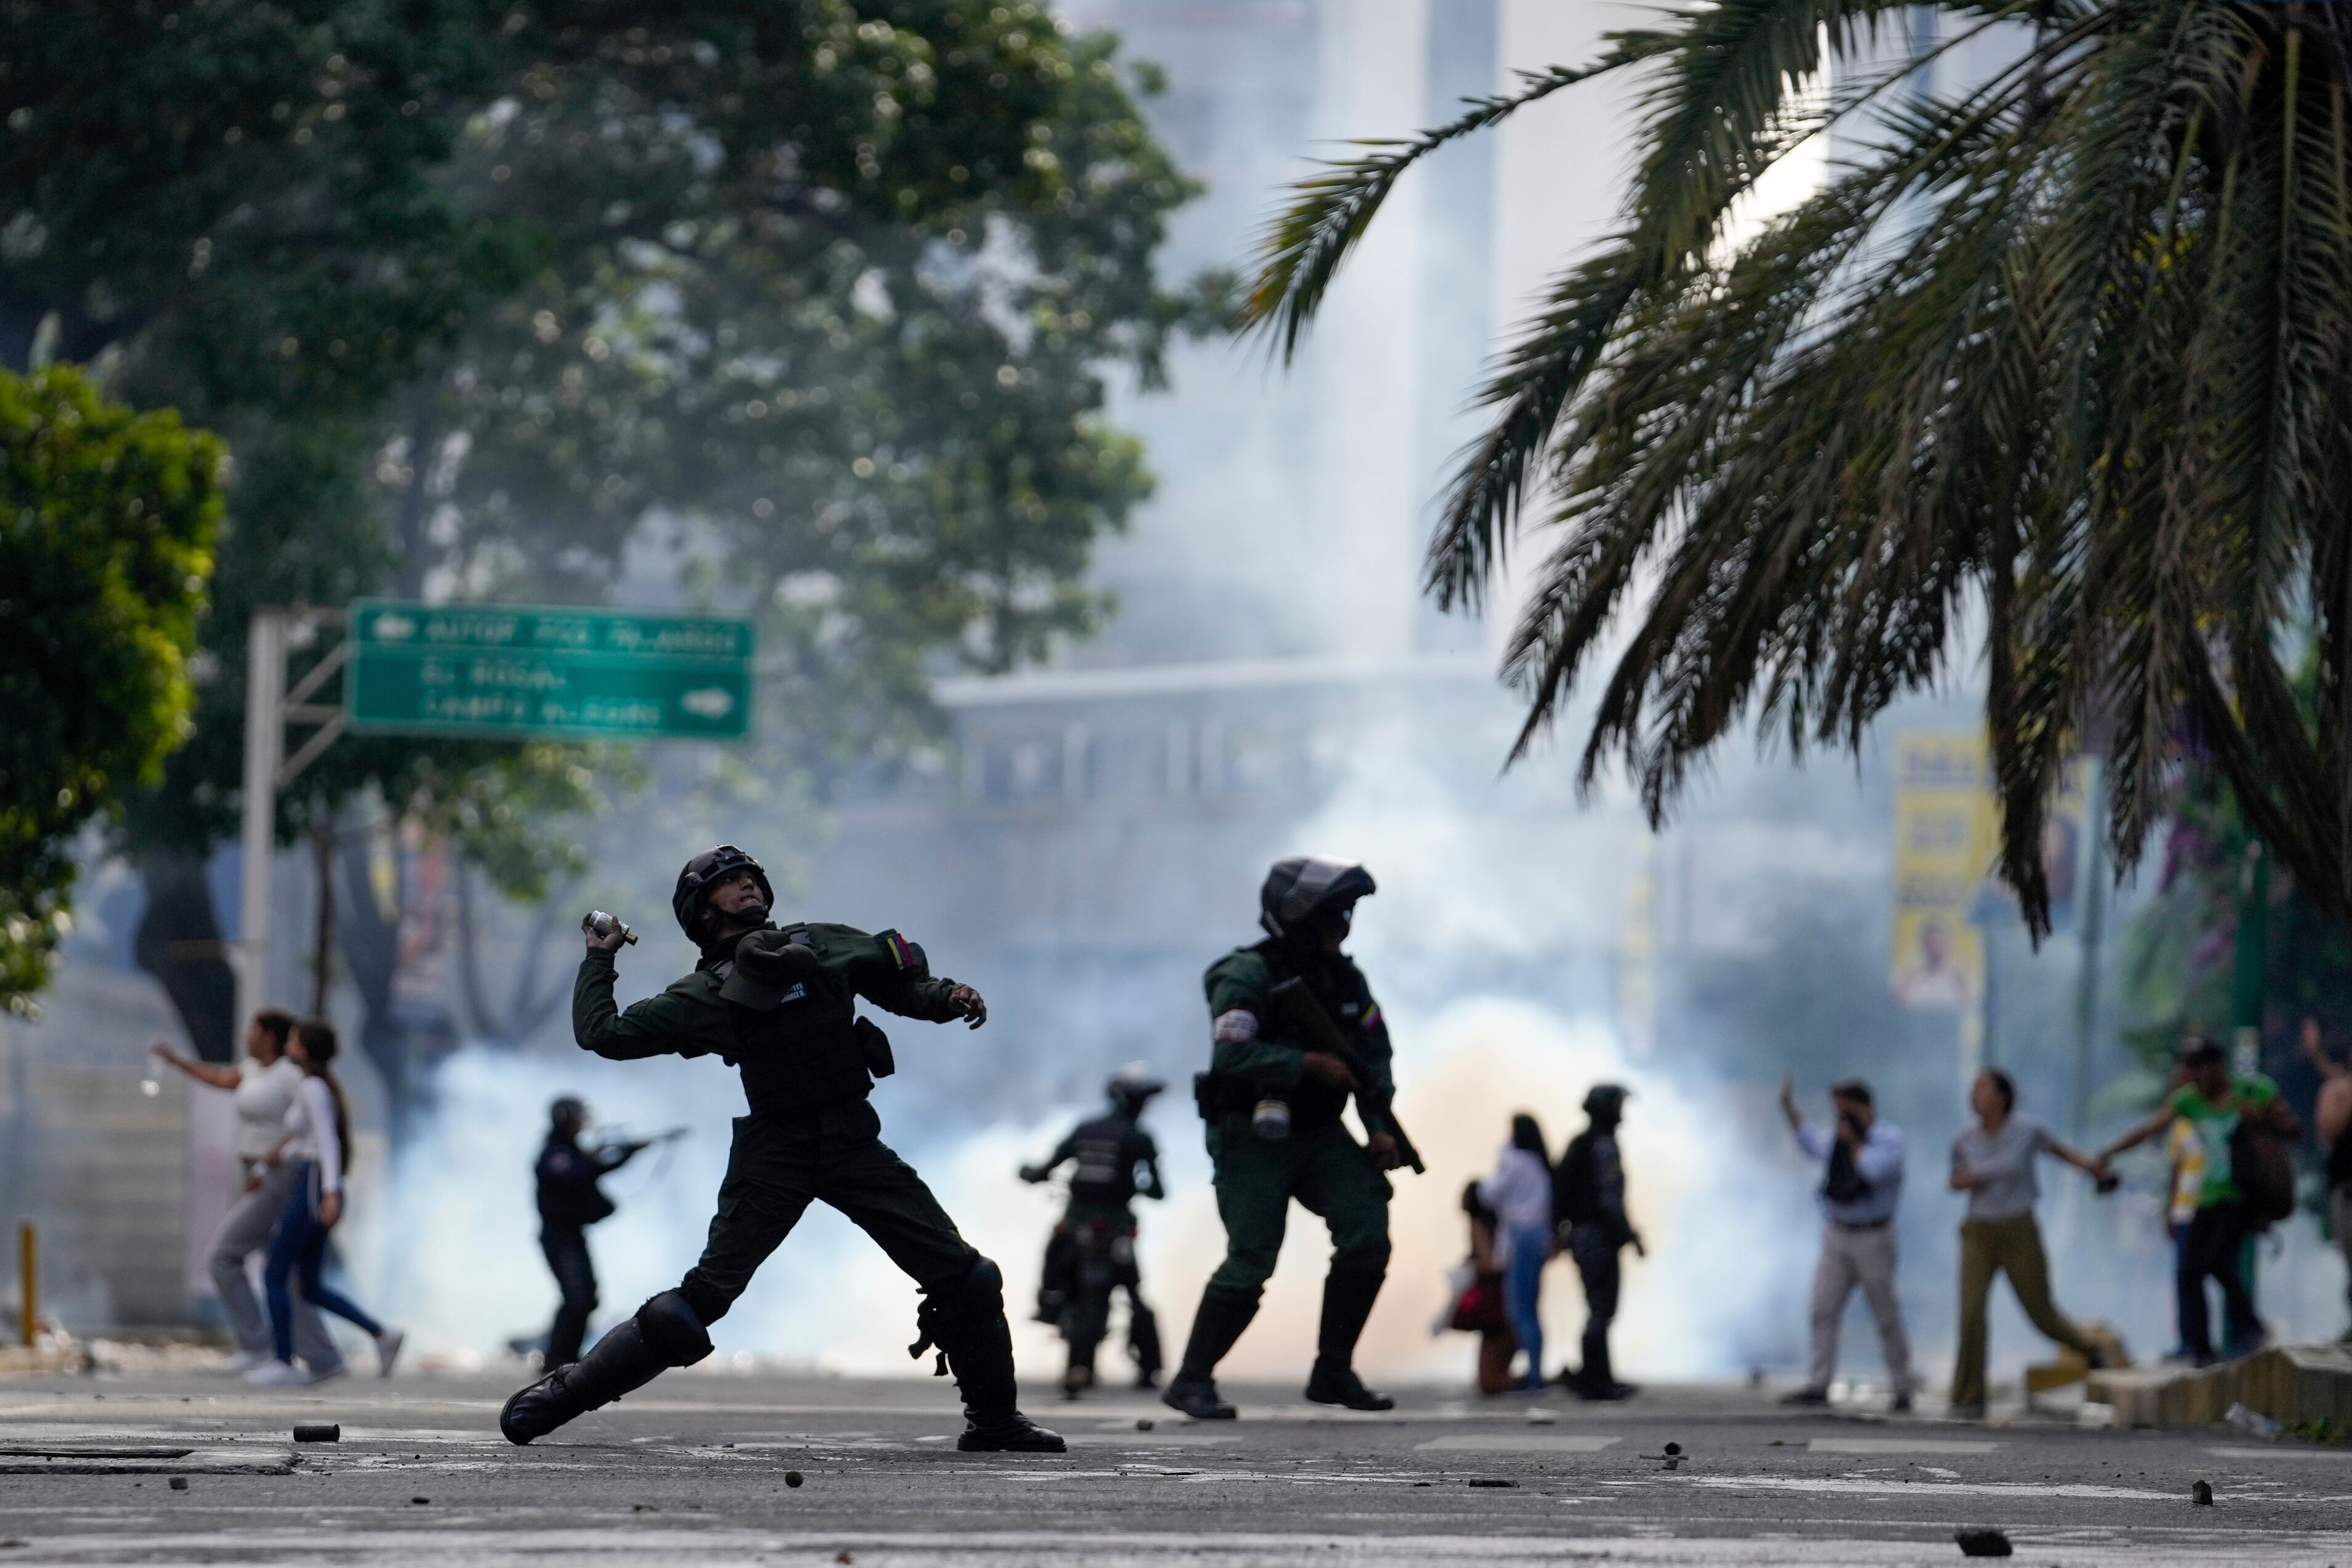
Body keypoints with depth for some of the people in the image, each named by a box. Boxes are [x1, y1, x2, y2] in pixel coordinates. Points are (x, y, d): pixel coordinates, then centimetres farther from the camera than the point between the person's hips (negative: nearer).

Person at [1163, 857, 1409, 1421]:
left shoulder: (1345, 979, 7)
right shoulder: (1247, 976, -16)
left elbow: (1373, 1052, 12)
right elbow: (1233, 1055, -28)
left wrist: (1379, 1128, 0)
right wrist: (1310, 1064, -25)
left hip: (1320, 1134, 7)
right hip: (1252, 1136, -6)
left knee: (1368, 1233, -9)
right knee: (1250, 1262, -13)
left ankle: (1333, 1373, 2)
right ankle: (1192, 1380, 0)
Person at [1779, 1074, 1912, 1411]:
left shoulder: (1889, 1138, -9)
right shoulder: (1837, 1140, 10)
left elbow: (1875, 1170, -27)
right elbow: (1809, 1139, 30)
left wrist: (1853, 1143, -15)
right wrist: (1788, 1106, 26)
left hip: (1873, 1240, -6)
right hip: (1837, 1237, 6)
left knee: (1886, 1316, 2)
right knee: (1823, 1310, -5)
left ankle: (1903, 1388, 14)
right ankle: (1817, 1386, -7)